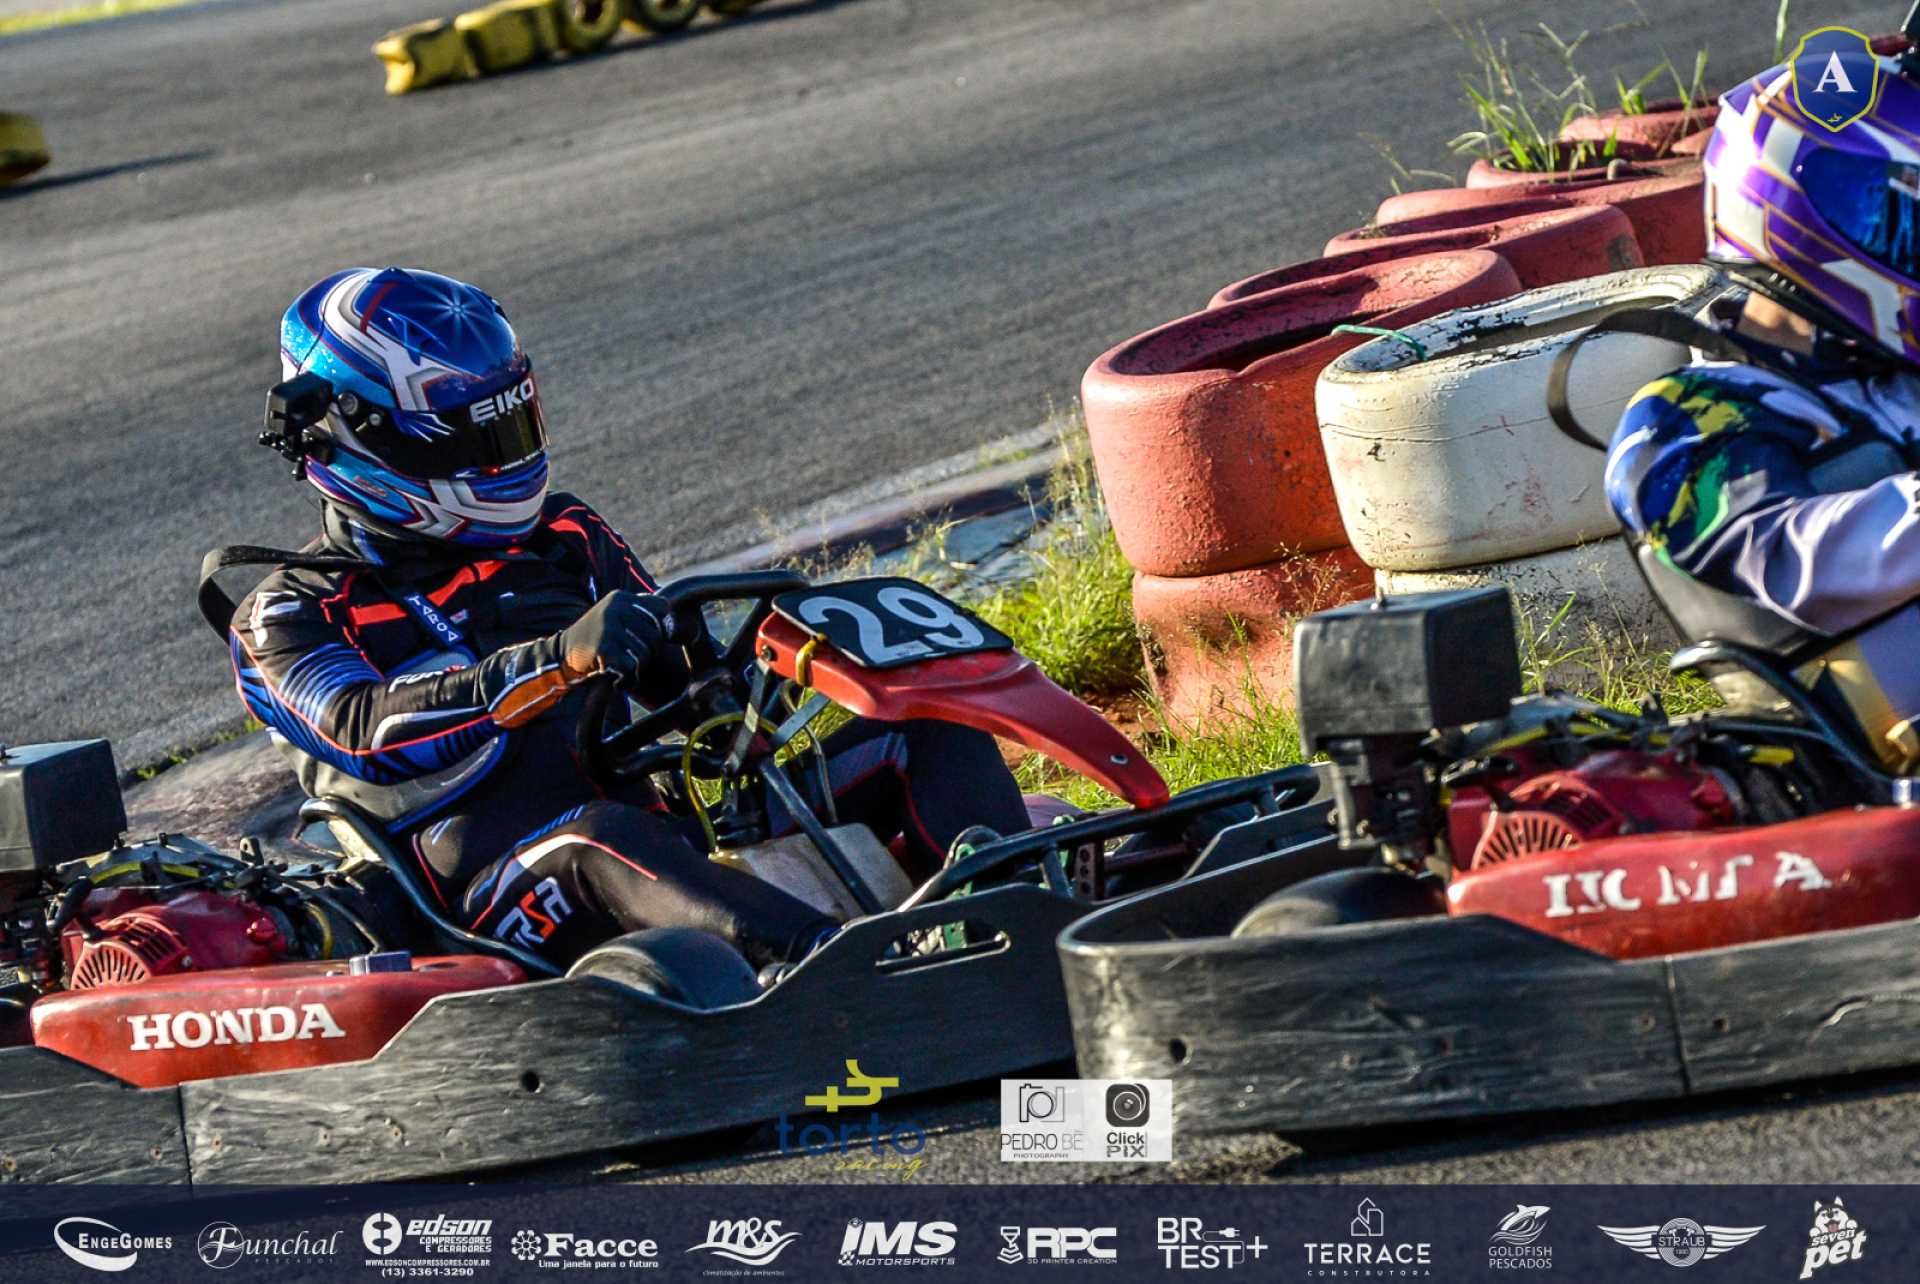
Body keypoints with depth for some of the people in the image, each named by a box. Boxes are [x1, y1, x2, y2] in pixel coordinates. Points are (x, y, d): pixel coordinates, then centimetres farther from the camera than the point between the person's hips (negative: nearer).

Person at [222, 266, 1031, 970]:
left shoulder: (557, 536, 23)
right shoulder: (288, 616, 6)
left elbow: (679, 679, 23)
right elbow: (365, 731, -14)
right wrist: (561, 660, -27)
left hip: (686, 848, 6)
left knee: (929, 735, -9)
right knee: (598, 839, -41)